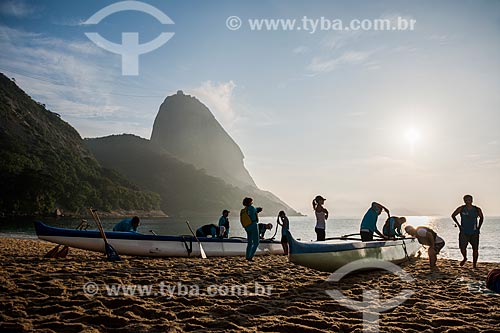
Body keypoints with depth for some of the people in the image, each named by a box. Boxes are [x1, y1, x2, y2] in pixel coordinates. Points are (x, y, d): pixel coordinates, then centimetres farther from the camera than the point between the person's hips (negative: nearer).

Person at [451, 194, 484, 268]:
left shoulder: (477, 210, -2)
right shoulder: (461, 209, -6)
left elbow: (481, 218, 17)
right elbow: (453, 215, 9)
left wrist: (478, 227, 10)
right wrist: (458, 225, 4)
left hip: (474, 233, 1)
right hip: (464, 232, -1)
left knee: (475, 249, 2)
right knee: (462, 247, -12)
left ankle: (474, 265, 16)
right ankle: (465, 258, 19)